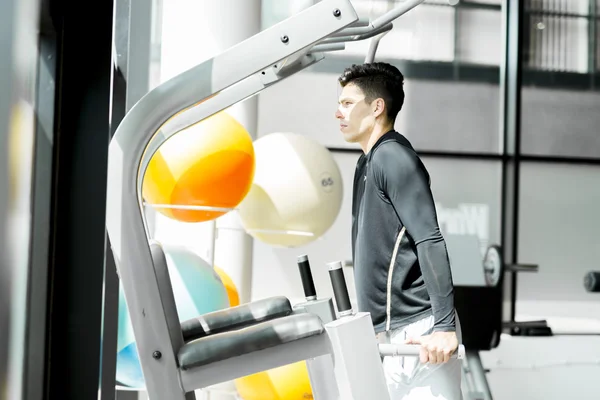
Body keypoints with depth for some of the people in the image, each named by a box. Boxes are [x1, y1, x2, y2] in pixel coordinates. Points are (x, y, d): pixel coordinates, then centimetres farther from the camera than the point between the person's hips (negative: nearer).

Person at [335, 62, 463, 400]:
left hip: (418, 331, -9)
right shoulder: (368, 163, 18)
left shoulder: (394, 157, -10)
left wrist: (445, 327, -23)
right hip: (391, 330, 9)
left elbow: (430, 242, -19)